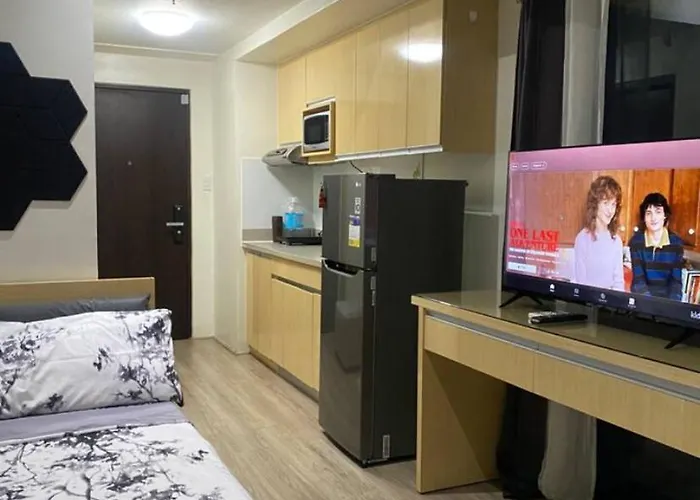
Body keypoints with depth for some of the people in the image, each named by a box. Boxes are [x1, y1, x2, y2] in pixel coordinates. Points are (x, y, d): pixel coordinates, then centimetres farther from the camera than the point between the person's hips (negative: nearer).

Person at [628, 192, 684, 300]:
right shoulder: (636, 241, -6)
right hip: (642, 299, -1)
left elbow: (676, 280, -3)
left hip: (667, 298, 1)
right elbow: (638, 279, -10)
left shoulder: (676, 242, -2)